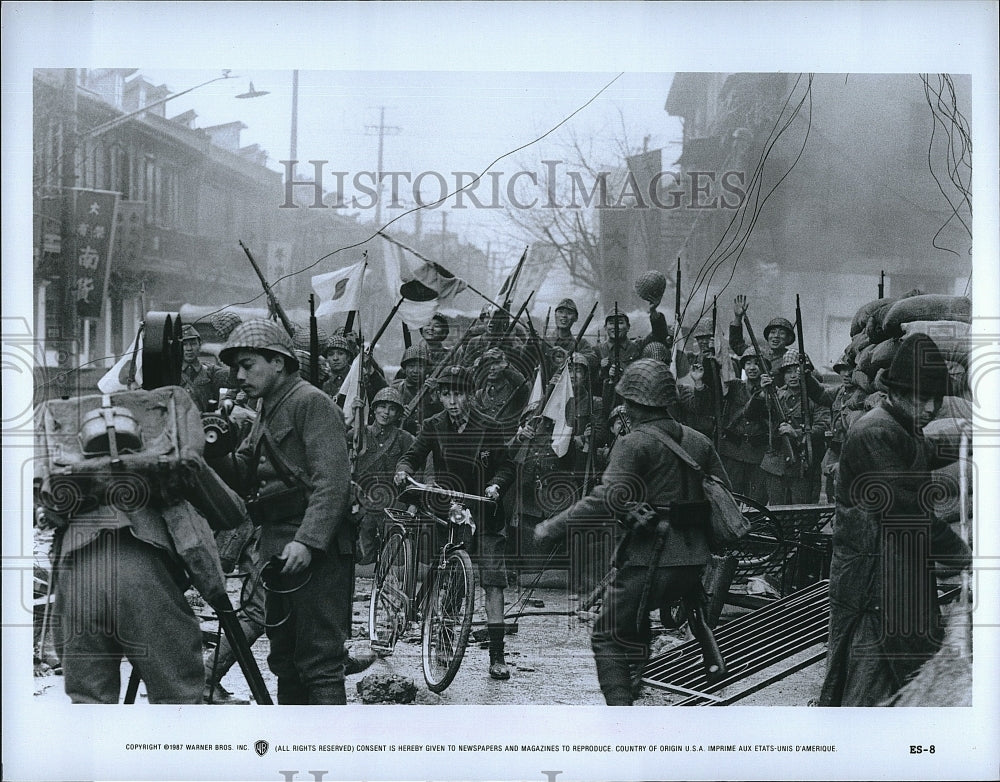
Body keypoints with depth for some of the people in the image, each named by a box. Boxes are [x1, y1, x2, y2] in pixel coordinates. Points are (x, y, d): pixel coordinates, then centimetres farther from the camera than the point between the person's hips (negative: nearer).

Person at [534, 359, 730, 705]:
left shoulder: (634, 443, -9)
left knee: (609, 638, 3)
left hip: (649, 559, -7)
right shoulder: (698, 441, 12)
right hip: (693, 559, 7)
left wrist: (553, 526, -18)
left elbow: (607, 499, -22)